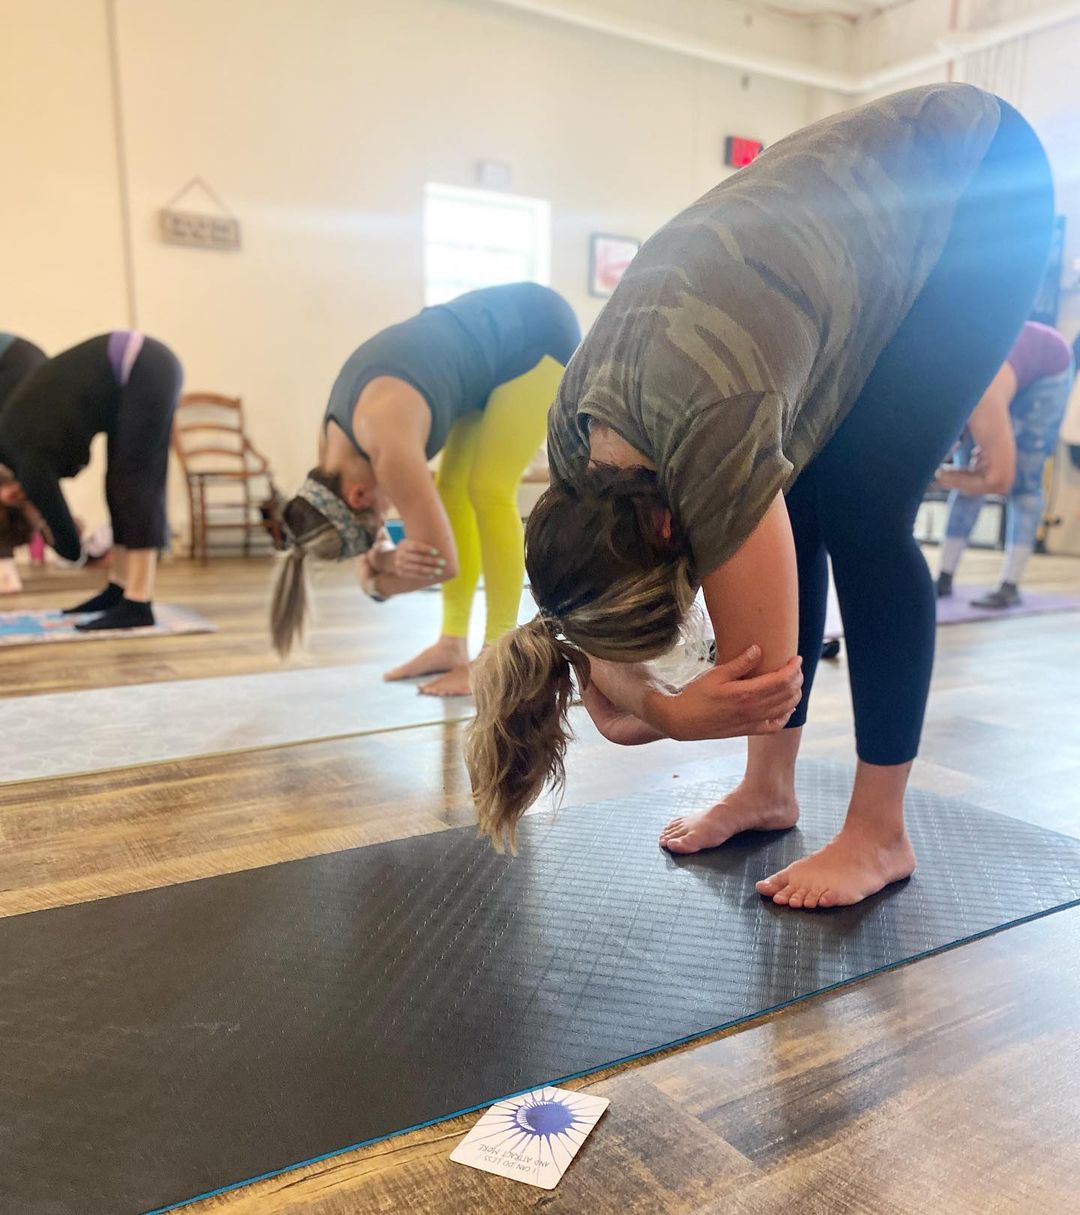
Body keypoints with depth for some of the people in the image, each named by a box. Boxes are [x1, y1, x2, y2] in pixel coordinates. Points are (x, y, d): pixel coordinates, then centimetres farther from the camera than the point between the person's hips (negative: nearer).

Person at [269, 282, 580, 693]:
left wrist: (378, 581, -10)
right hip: (500, 338, 8)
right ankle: (453, 644, 7)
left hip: (540, 331, -8)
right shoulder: (332, 442, -5)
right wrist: (387, 561, -21)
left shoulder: (388, 445, -32)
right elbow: (371, 540, 3)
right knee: (451, 487, 2)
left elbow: (442, 560, -28)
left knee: (488, 491, -14)